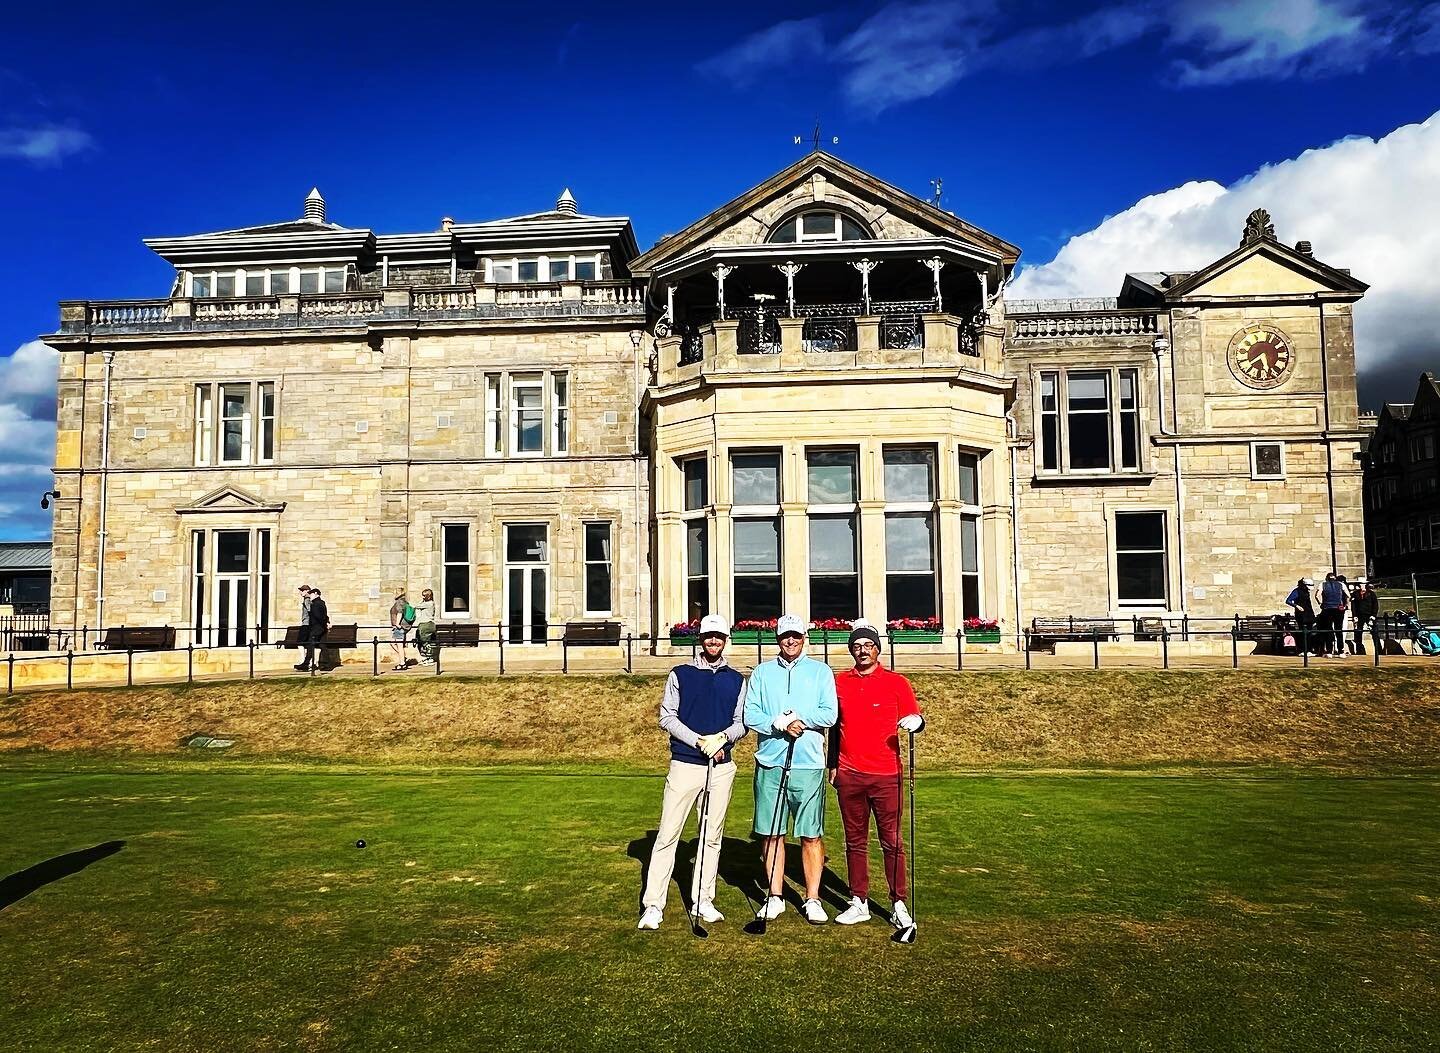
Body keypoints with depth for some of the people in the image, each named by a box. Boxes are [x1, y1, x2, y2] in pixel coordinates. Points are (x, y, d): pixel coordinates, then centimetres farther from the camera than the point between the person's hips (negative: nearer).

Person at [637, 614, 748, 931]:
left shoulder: (736, 680, 11)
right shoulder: (680, 675, 5)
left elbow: (742, 723, 10)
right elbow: (666, 717, -1)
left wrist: (722, 738, -12)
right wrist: (699, 741, -12)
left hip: (721, 767, 3)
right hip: (684, 764, -2)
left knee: (712, 836, 8)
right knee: (667, 835, -5)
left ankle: (703, 900, 18)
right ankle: (653, 905, -2)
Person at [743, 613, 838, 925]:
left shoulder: (821, 671, 7)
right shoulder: (762, 672, 11)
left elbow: (829, 715, -3)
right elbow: (750, 715, 1)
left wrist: (795, 718, -11)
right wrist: (780, 724, -13)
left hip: (809, 764, -1)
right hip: (769, 762, 2)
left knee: (811, 835, 1)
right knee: (771, 833, 6)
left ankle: (812, 899, 9)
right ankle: (775, 897, 16)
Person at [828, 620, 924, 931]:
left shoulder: (896, 682, 0)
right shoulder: (840, 682, 9)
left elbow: (915, 718, 0)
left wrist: (915, 722, -23)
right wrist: (833, 765, 16)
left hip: (886, 775, -3)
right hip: (849, 775, 3)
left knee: (891, 841, 0)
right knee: (855, 841, 9)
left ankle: (899, 905, 7)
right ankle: (859, 903, 17)